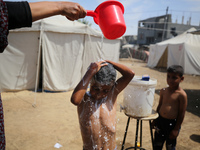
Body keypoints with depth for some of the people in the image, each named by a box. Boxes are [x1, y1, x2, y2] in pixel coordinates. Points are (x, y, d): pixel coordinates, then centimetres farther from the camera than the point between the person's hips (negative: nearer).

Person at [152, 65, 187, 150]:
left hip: (172, 124, -5)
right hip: (160, 121, 5)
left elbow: (182, 114, -13)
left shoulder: (181, 95, -16)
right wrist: (155, 120, 16)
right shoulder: (163, 91, 1)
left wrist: (176, 129, -11)